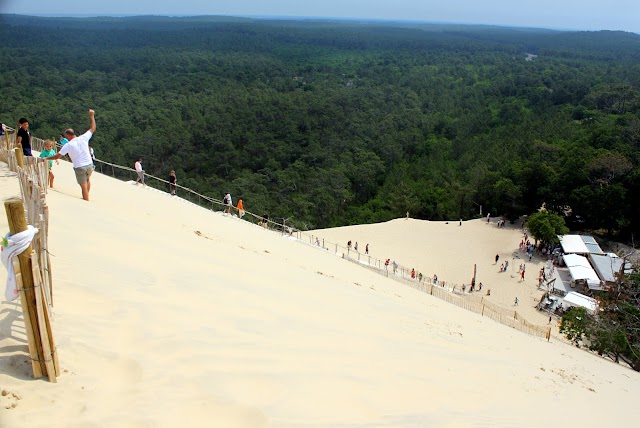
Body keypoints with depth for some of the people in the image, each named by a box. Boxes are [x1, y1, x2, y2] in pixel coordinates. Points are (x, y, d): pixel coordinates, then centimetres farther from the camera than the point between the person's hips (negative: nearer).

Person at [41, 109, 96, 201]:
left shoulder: (68, 145, -11)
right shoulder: (83, 138, -4)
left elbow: (57, 156, -8)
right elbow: (93, 128, 9)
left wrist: (46, 158, 8)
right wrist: (92, 116, 18)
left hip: (79, 168, -4)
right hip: (89, 165, 4)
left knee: (84, 187, 4)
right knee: (88, 179, 30)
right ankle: (86, 198, 40)